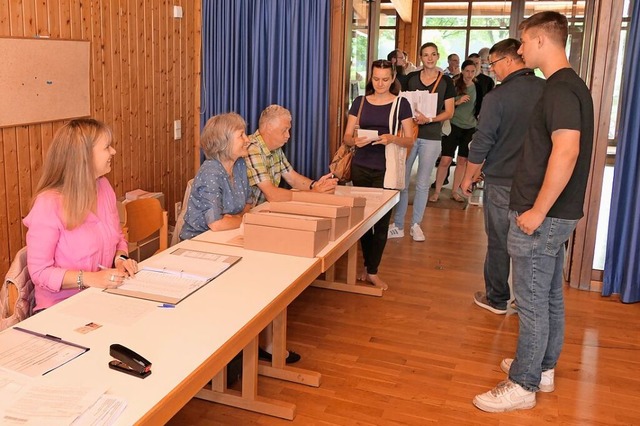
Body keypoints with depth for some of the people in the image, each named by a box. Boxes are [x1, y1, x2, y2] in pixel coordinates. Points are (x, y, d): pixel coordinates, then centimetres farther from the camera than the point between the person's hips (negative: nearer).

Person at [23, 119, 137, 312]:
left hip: (104, 299, 6)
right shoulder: (48, 204, -16)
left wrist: (121, 258, -4)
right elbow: (39, 272, -14)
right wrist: (90, 278, -26)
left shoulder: (104, 186, 4)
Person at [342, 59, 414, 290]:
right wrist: (355, 140, -18)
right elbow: (346, 136, 5)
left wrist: (392, 139, -21)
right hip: (360, 167, 3)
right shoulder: (360, 102, 7)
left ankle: (372, 271, 10)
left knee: (381, 221, -1)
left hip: (386, 170, -2)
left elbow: (410, 140, -1)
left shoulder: (401, 104, 1)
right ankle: (368, 265, 23)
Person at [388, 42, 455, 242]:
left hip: (431, 137, -1)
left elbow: (449, 112, 0)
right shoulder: (411, 78, 6)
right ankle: (398, 225, 8)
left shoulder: (446, 81, 2)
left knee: (422, 183, 6)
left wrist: (429, 119, -16)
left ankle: (416, 224, 18)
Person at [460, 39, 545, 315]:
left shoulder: (497, 96, -14)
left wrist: (468, 177, 3)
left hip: (502, 182, -4)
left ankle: (497, 300, 20)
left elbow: (481, 144, -11)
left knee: (499, 243, 8)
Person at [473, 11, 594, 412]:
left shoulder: (561, 89, -18)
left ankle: (522, 386, 11)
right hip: (556, 213, 10)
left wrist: (536, 211, -23)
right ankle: (543, 368, 32)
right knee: (550, 296, 18)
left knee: (533, 301, -1)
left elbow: (566, 152, -29)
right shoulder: (569, 84, 13)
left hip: (543, 217, -10)